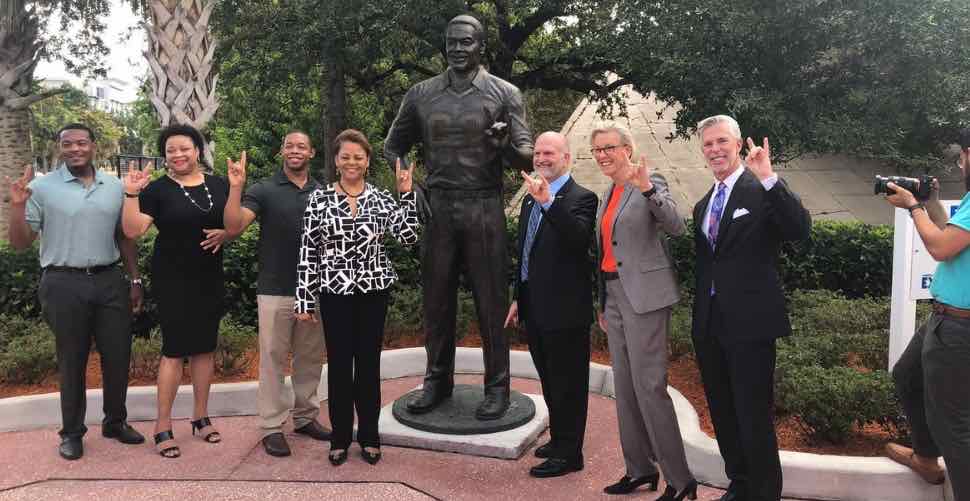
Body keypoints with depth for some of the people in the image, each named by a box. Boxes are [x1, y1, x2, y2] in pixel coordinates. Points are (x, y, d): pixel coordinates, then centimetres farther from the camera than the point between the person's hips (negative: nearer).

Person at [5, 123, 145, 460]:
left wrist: (135, 280, 11)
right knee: (71, 361, 8)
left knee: (118, 356, 8)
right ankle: (72, 431, 23)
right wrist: (17, 205, -18)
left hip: (110, 281, 3)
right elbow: (20, 243, -3)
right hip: (64, 284, -3)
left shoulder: (115, 187, 7)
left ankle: (115, 421, 27)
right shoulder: (42, 188, -3)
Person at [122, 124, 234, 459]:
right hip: (173, 280, -4)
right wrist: (131, 194, -21)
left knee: (205, 347, 10)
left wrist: (226, 234, -7)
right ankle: (163, 427, 6)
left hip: (210, 279, 4)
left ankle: (201, 417, 23)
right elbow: (132, 231, -11)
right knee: (175, 349, -5)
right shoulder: (157, 189, -4)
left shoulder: (219, 185, 6)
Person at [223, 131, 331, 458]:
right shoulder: (264, 190, -3)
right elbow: (234, 226, -14)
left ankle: (305, 417, 27)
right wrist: (235, 188, -26)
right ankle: (272, 426, 13)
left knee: (310, 358, 13)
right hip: (275, 291, -4)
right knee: (273, 358, 3)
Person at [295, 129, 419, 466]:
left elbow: (408, 236, -10)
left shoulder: (381, 198, 2)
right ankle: (340, 438, 22)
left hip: (373, 290, 1)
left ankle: (369, 437, 22)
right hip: (335, 292, -1)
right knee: (339, 363, 6)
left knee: (369, 363, 8)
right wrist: (304, 300, -3)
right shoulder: (319, 199, 0)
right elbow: (308, 252, -1)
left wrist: (406, 193, -11)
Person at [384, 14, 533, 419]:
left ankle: (497, 387, 13)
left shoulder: (504, 94, 2)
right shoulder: (421, 94, 9)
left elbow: (527, 157, -2)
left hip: (484, 208, -2)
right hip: (436, 207, 3)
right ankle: (437, 380, 22)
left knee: (490, 301, 2)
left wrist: (506, 145, -25)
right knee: (436, 299, 8)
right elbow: (392, 146, 18)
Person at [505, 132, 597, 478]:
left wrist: (549, 201, -41)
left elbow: (579, 239, -31)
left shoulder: (581, 198, -11)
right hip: (534, 309, 8)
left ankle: (569, 453, 18)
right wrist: (518, 298, 22)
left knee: (569, 384, 4)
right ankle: (559, 439, 37)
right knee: (550, 381, 21)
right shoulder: (529, 200, 14)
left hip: (565, 310, -8)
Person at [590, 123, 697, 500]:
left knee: (649, 387, -8)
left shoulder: (650, 183, -7)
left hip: (644, 295, -8)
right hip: (613, 294, 8)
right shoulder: (609, 193, 16)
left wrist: (647, 188, -35)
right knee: (624, 386, 12)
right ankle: (639, 468, 24)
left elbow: (676, 227, -23)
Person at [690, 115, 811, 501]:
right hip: (709, 325, 7)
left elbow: (800, 230, -23)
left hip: (749, 323, -7)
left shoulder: (762, 190, -7)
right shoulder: (703, 205, 14)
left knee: (754, 419, -1)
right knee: (723, 416, 18)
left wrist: (769, 178, -31)